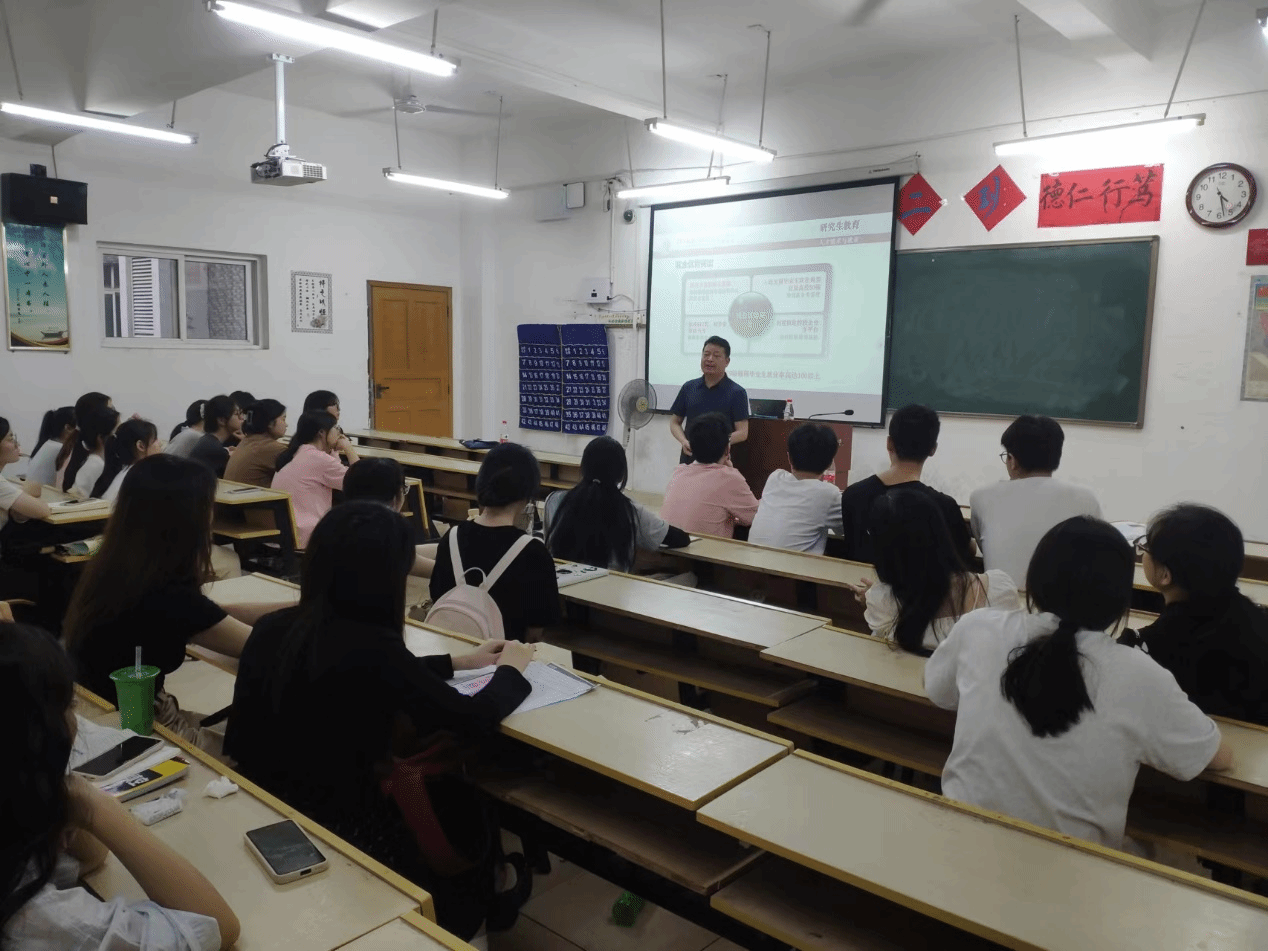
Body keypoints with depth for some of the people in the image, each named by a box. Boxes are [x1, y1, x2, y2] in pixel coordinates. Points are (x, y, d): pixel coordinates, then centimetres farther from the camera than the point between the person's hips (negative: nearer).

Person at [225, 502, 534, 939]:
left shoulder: (275, 626, -5)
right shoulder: (370, 647, -27)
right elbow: (473, 719, -14)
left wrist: (458, 662, 19)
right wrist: (510, 670, 6)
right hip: (334, 835, -7)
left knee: (444, 790, 22)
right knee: (463, 805, 18)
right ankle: (444, 938, 41)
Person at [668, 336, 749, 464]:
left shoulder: (737, 392, -3)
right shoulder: (688, 388, 8)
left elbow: (742, 433, -7)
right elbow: (675, 422, 14)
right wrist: (684, 441, -7)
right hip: (689, 458, 3)